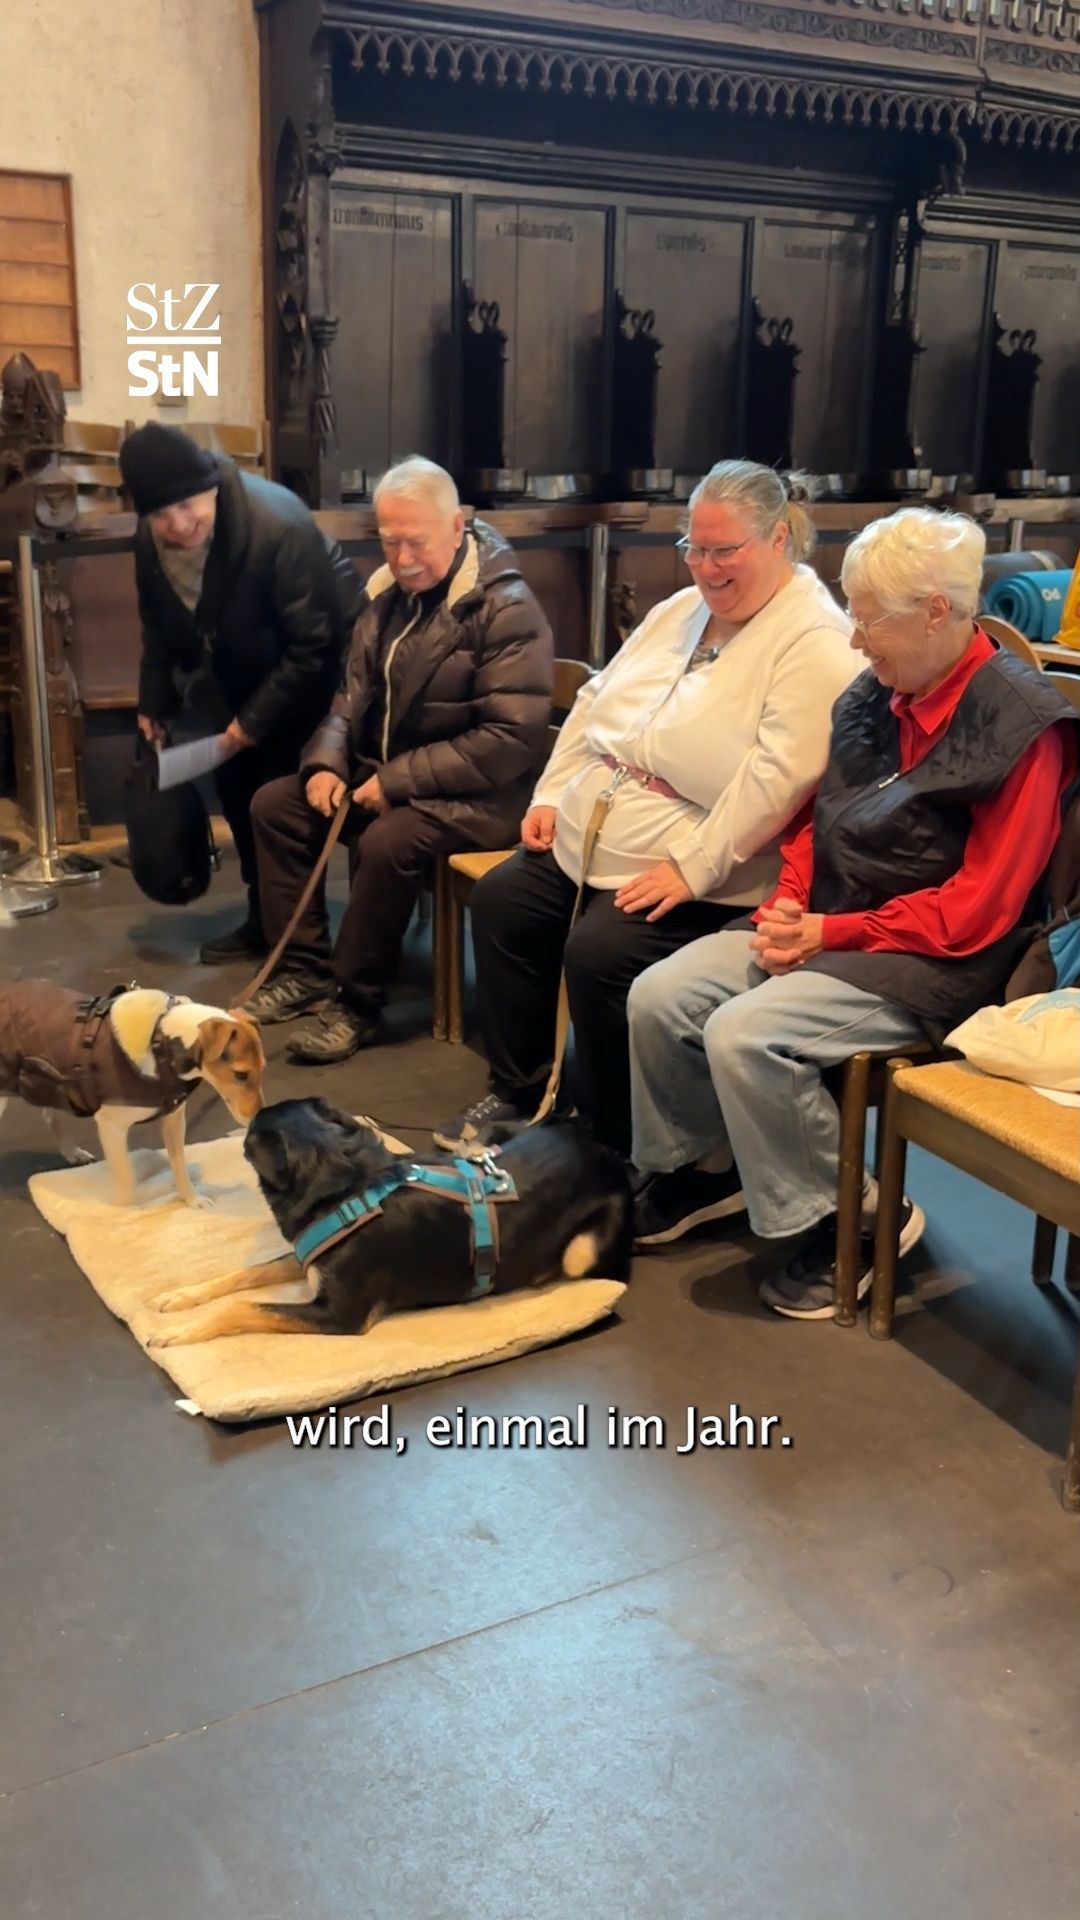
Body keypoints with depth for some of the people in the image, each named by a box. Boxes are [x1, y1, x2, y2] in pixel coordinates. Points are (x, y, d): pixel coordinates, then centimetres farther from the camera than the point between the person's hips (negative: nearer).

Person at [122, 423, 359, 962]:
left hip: (313, 674, -7)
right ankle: (264, 921, 23)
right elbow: (160, 626, 8)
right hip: (241, 676, 7)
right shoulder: (148, 540, -12)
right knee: (237, 790, 9)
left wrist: (257, 718, -25)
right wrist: (155, 701, 8)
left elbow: (312, 647, -29)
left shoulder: (279, 527, -34)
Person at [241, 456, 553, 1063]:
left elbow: (511, 738, -24)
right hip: (384, 772, 8)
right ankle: (306, 968, 7)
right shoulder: (387, 594, 7)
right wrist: (326, 763, -7)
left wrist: (399, 780, -23)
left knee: (387, 842, -33)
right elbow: (353, 695, 14)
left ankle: (358, 1002, -14)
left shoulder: (507, 609, -17)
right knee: (274, 805, -2)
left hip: (475, 795, -8)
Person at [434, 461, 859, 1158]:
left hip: (697, 876, -9)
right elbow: (596, 703, 18)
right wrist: (553, 796, 8)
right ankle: (519, 1090, 18)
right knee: (500, 900, 3)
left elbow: (779, 774, -24)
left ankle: (616, 1144, -4)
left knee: (598, 952, -26)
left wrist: (692, 867, -25)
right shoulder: (681, 609, 14)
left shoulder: (815, 643, -14)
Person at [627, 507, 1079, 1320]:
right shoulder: (875, 695, 6)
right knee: (659, 996, -8)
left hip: (933, 962, -7)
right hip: (823, 928, 8)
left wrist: (831, 934, -18)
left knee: (745, 1035, -27)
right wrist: (786, 908, -5)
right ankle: (701, 1165, 17)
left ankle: (852, 1220, -5)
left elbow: (977, 908, -18)